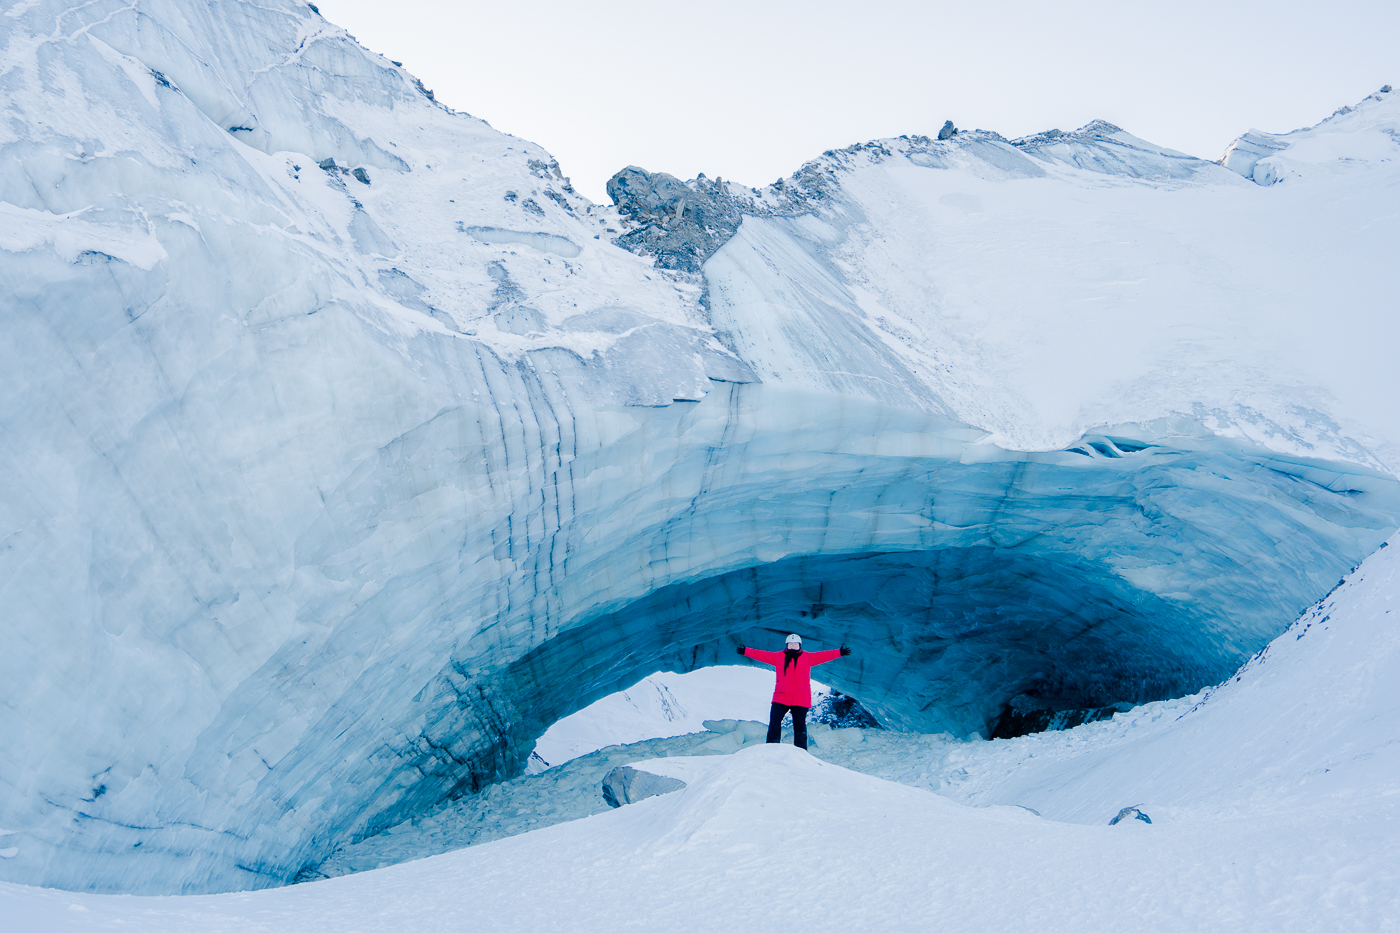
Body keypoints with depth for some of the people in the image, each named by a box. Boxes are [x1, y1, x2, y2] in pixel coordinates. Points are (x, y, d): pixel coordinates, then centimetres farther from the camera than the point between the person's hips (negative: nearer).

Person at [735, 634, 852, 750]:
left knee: (800, 725, 4)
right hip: (781, 698, 1)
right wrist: (746, 651, 1)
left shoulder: (808, 657, 9)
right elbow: (762, 655, 7)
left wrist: (839, 652, -6)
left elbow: (823, 656, 3)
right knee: (774, 722, -7)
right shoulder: (778, 656, 10)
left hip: (801, 700, 0)